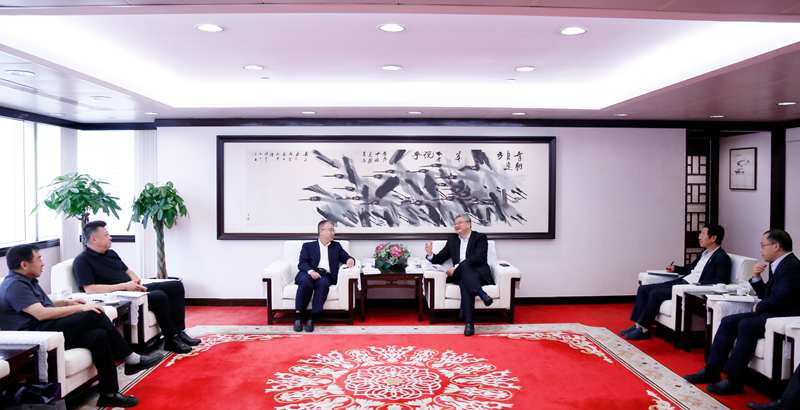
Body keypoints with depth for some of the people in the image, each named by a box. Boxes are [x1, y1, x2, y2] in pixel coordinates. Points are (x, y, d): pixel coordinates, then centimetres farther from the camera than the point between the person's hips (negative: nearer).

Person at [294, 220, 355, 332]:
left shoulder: (336, 246, 26)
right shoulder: (308, 246, 19)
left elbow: (346, 258, 18)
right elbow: (302, 263, 5)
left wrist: (350, 260, -8)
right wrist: (310, 271, -16)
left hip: (326, 275, 1)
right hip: (309, 273, -1)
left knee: (323, 283, -35)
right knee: (306, 281, -36)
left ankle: (312, 319, -36)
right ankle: (298, 317, -28)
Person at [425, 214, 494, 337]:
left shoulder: (480, 237, 5)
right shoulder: (452, 239, 21)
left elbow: (478, 258, -12)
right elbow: (439, 259, 18)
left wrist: (456, 267, -19)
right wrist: (430, 254, -6)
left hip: (479, 274, -3)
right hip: (461, 275, 3)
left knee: (464, 274, -38)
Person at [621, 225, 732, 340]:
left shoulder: (722, 258, -8)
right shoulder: (705, 253, 19)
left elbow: (721, 281, -18)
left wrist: (698, 285, -26)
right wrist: (676, 269, 17)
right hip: (681, 281, 9)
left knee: (655, 293, -23)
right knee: (643, 289, -2)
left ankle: (643, 329, -12)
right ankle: (638, 325, -5)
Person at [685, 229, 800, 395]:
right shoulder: (776, 265, 15)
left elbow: (779, 299, -25)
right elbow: (765, 296, 18)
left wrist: (758, 307, -7)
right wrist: (756, 277, 3)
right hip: (771, 312, 10)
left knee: (746, 325, -30)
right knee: (728, 322, -1)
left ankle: (734, 381, -24)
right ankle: (711, 371, -2)